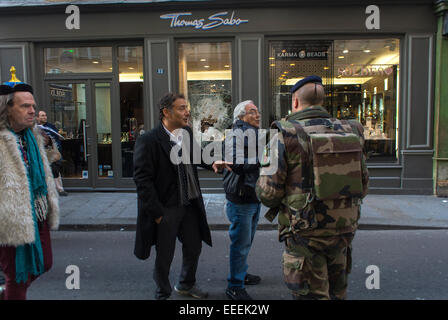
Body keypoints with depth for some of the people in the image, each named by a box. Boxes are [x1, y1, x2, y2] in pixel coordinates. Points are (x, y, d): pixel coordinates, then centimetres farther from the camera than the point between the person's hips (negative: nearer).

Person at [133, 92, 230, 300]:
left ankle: (186, 285, 47)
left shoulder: (187, 133, 2)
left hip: (190, 205, 7)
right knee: (164, 256, 12)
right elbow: (142, 179, -18)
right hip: (166, 209, -6)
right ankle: (162, 294, 37)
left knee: (194, 247, 21)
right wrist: (157, 213, -18)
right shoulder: (148, 140, -18)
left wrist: (211, 163, -3)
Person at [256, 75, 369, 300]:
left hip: (305, 233, -5)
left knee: (311, 294, 10)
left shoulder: (286, 136, -14)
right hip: (343, 231, 5)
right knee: (336, 293, 23)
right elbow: (363, 187, 7)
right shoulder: (350, 133, 2)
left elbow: (268, 192, -15)